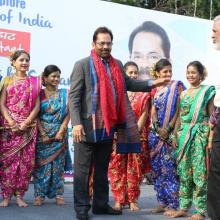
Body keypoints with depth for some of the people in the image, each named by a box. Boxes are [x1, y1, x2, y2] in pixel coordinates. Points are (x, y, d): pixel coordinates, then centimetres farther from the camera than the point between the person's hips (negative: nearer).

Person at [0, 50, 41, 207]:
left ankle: (19, 195, 6)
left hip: (28, 127, 1)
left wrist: (26, 122, -10)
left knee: (26, 161, -3)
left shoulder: (35, 82, 9)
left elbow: (37, 105, 3)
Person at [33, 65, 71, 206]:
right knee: (42, 163, -2)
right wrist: (43, 134, -11)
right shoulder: (39, 94, 3)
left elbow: (68, 114, 1)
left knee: (58, 164, 3)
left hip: (60, 134, 1)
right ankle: (40, 194, 1)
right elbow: (36, 116, -2)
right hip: (43, 134, -1)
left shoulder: (64, 94, 6)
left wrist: (61, 131, -10)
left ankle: (59, 194, 7)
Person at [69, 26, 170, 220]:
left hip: (108, 127, 6)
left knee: (102, 169, 16)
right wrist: (76, 123, -18)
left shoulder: (117, 64, 11)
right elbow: (74, 96, -10)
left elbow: (128, 84, 23)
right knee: (83, 170, 2)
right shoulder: (82, 65, -6)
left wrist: (151, 84, 9)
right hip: (88, 127, -6)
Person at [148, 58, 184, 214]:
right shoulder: (155, 89, 12)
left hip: (171, 132, -5)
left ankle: (173, 204, -2)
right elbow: (153, 111, 7)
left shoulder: (177, 86, 0)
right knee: (157, 168, 6)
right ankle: (162, 202, 14)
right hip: (156, 132, 5)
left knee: (169, 168, -7)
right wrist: (158, 129, -8)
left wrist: (168, 129, -13)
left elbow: (179, 109, -7)